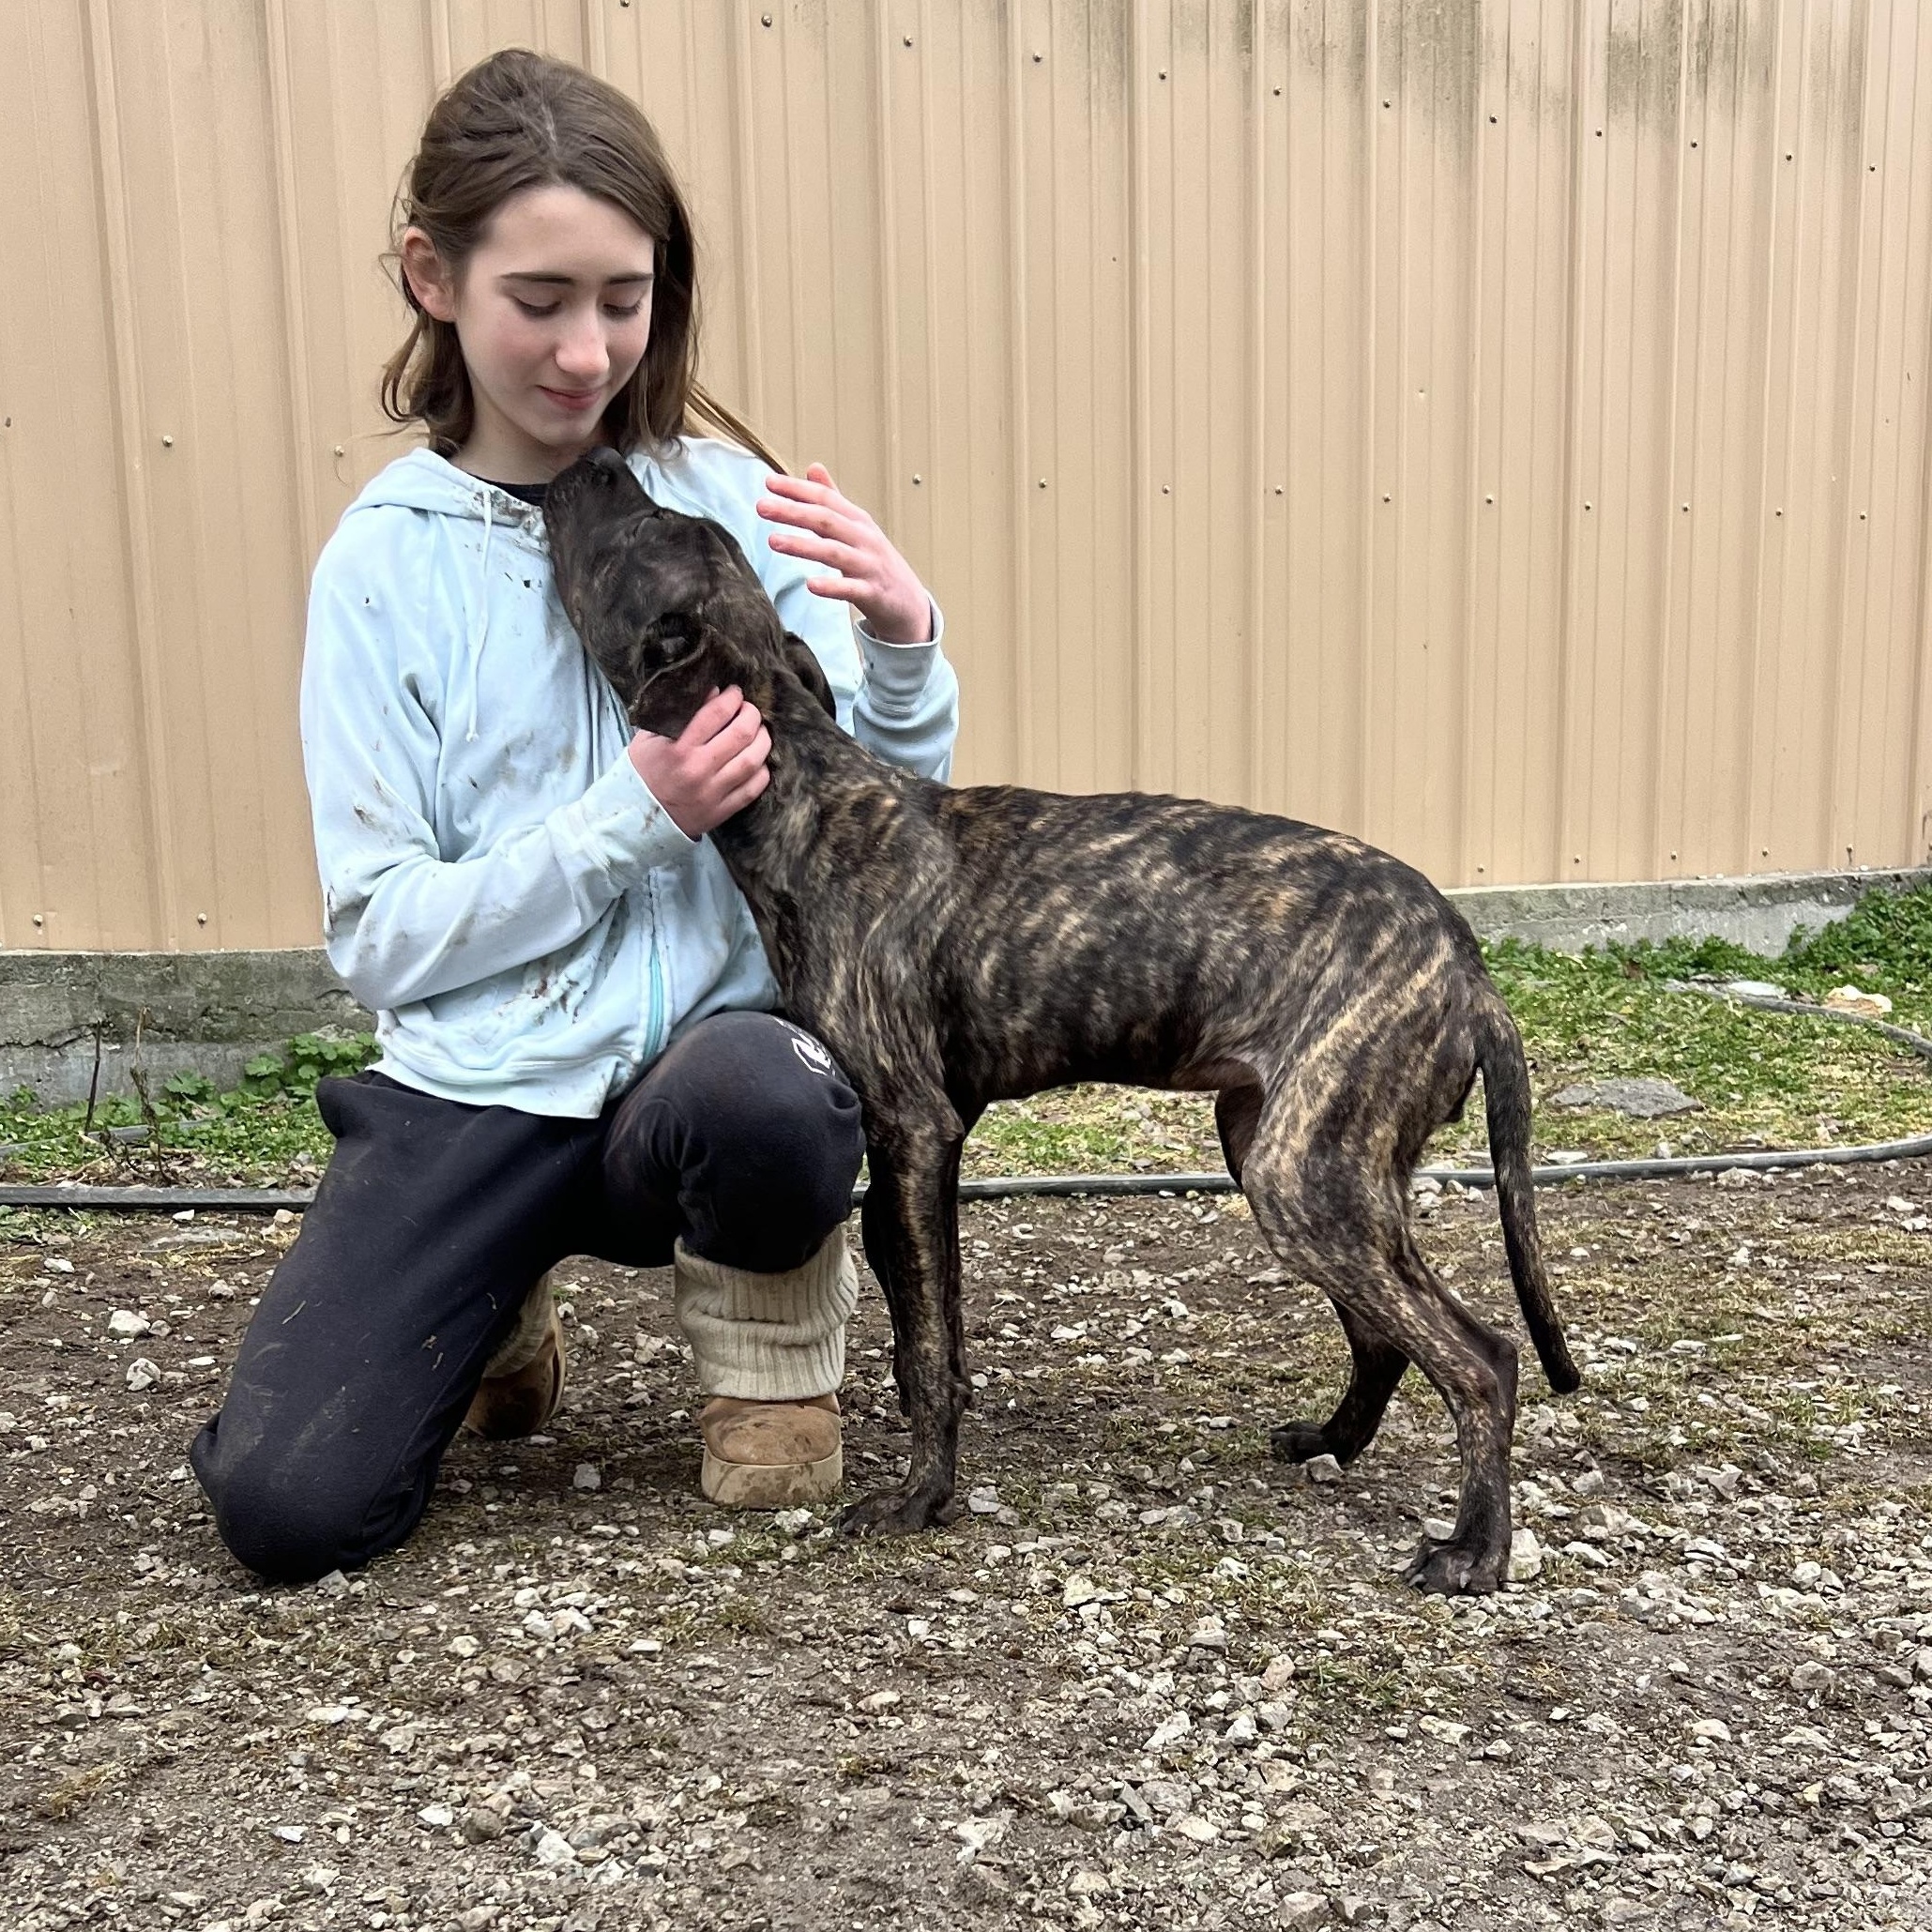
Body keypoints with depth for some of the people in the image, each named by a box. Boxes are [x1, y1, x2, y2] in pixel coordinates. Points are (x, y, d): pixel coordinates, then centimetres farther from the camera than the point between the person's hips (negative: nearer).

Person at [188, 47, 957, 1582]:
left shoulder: (729, 496, -1)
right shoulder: (387, 563, -3)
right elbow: (380, 936, -6)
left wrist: (905, 643, -19)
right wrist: (637, 816, -18)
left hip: (712, 1040, 0)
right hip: (480, 1085, 1)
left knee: (756, 1102, -37)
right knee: (285, 1504, -13)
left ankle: (772, 1366, -1)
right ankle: (500, 1311, 20)